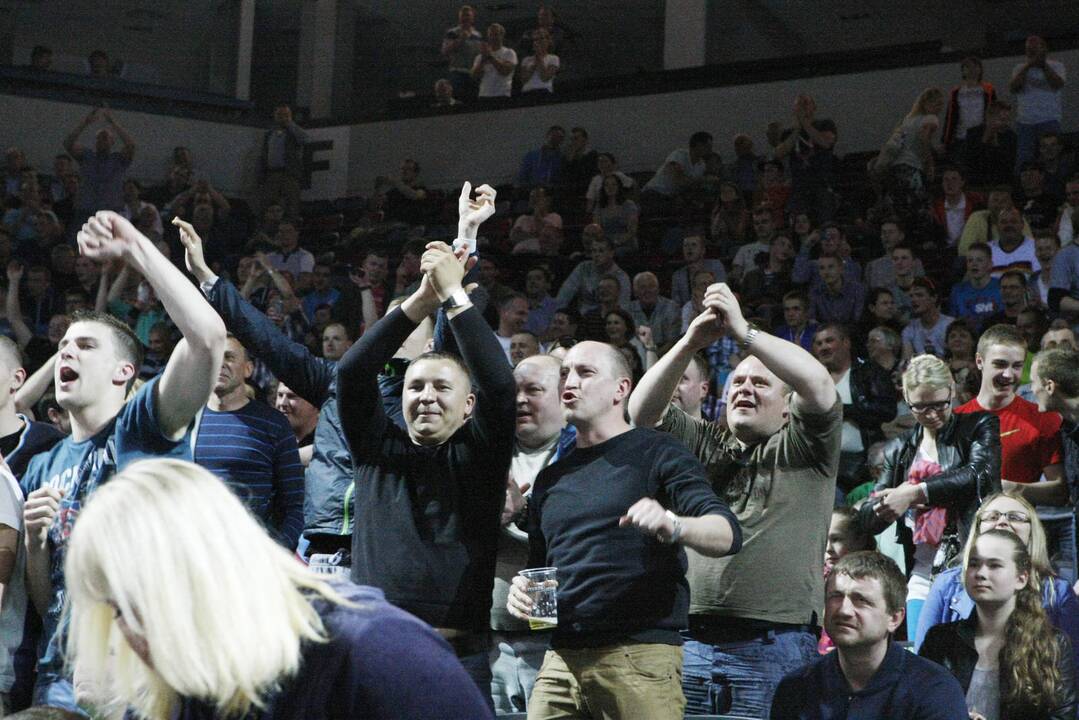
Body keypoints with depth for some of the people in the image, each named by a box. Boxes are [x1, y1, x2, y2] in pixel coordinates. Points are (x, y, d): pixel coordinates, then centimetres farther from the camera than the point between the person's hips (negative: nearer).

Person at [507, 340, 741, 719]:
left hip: (641, 655, -5)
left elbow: (727, 534, -10)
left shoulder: (656, 453, 2)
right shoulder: (551, 477, 19)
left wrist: (672, 526, -30)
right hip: (561, 657, 5)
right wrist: (522, 589, 6)